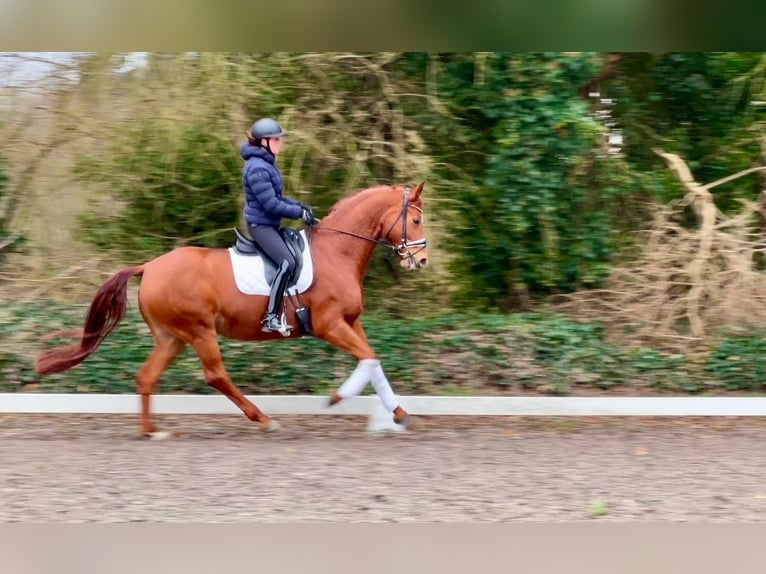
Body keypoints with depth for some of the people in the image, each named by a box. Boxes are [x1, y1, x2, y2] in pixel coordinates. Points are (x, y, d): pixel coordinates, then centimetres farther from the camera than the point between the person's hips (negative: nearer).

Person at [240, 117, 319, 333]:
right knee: (287, 263, -25)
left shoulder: (267, 164, 13)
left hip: (270, 225, 11)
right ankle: (271, 318, -27)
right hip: (260, 225, -11)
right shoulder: (257, 168, -19)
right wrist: (300, 213, -14)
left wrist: (300, 206, 6)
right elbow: (271, 204, -22)